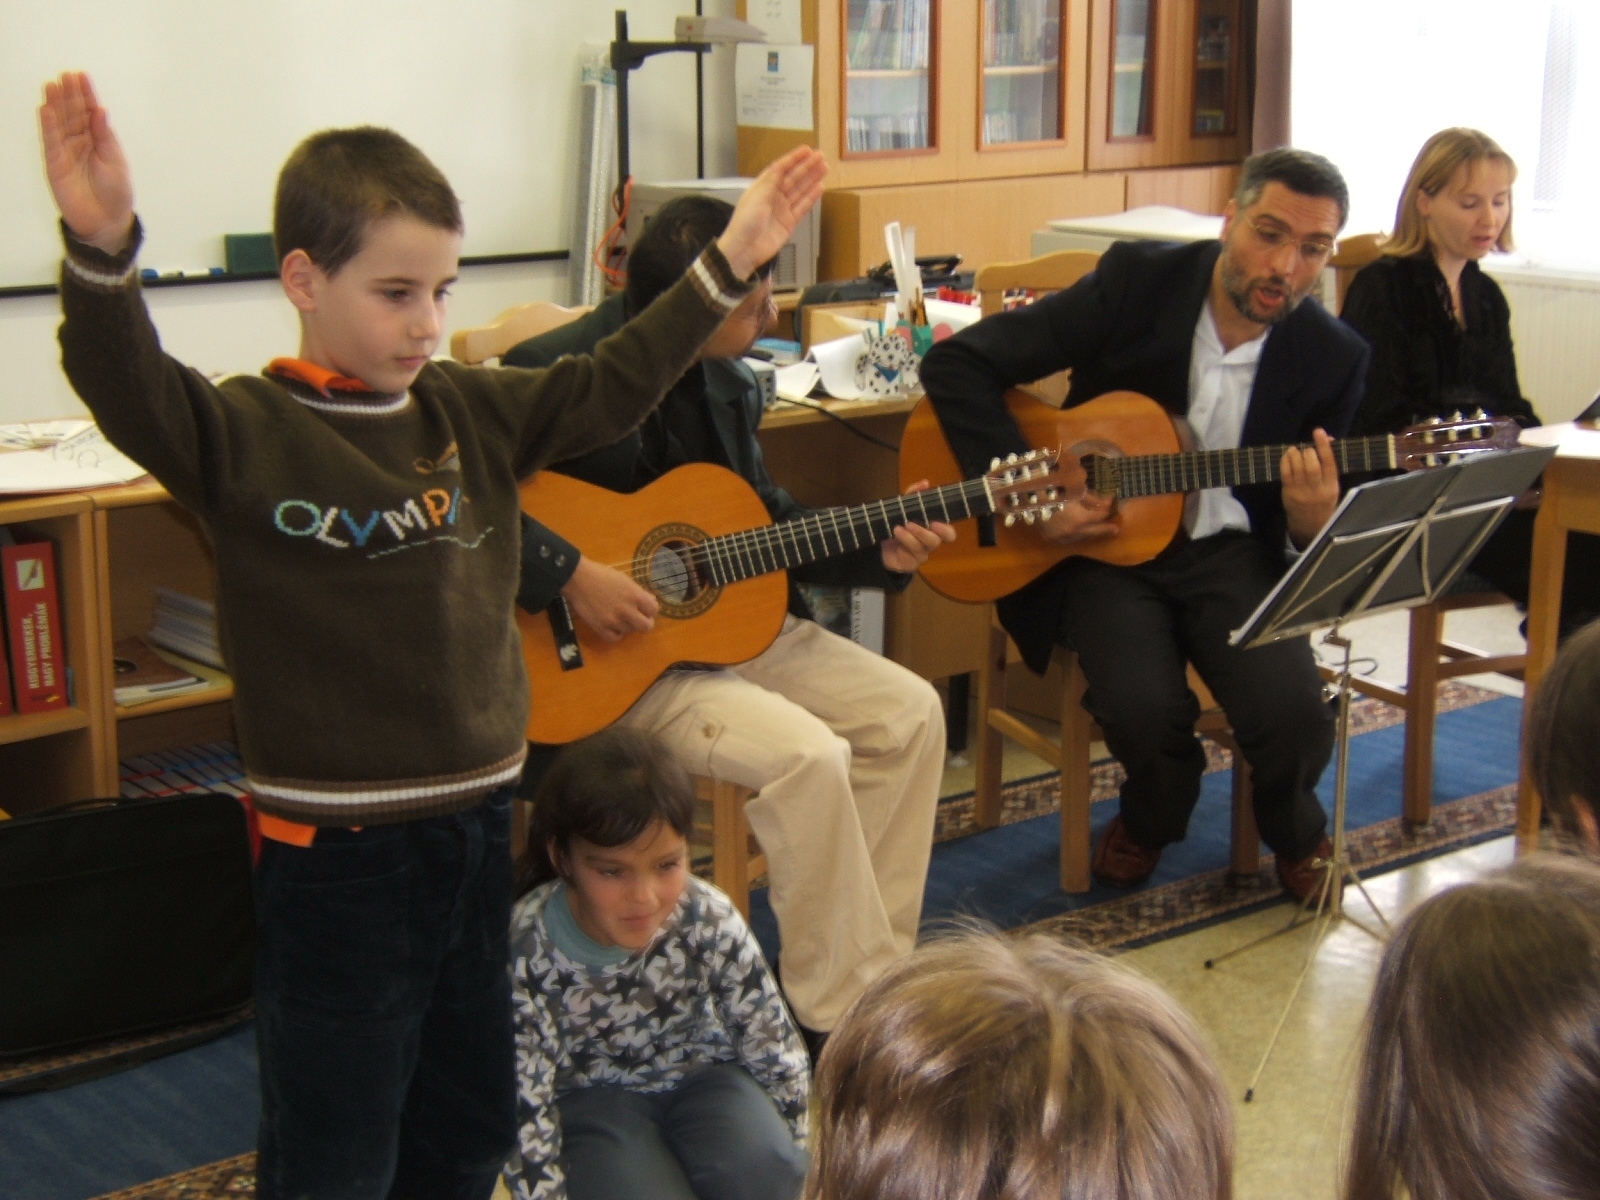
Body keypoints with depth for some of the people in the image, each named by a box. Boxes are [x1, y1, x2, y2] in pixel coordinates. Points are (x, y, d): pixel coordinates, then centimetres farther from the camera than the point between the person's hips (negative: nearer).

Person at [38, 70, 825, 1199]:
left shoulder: (476, 411, 5)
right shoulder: (244, 433, -13)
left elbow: (612, 388, 11)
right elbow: (127, 386, -30)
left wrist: (733, 261, 8)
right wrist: (103, 248, -49)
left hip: (475, 821, 6)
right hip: (338, 850, -6)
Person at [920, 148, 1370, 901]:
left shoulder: (1333, 358, -4)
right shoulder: (1136, 282, -9)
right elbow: (956, 364, -11)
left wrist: (1315, 522, -22)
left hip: (1229, 551, 1)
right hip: (1104, 542, -1)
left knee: (1294, 709, -26)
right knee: (1144, 704, -29)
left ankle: (1296, 835, 13)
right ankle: (1153, 818, 12)